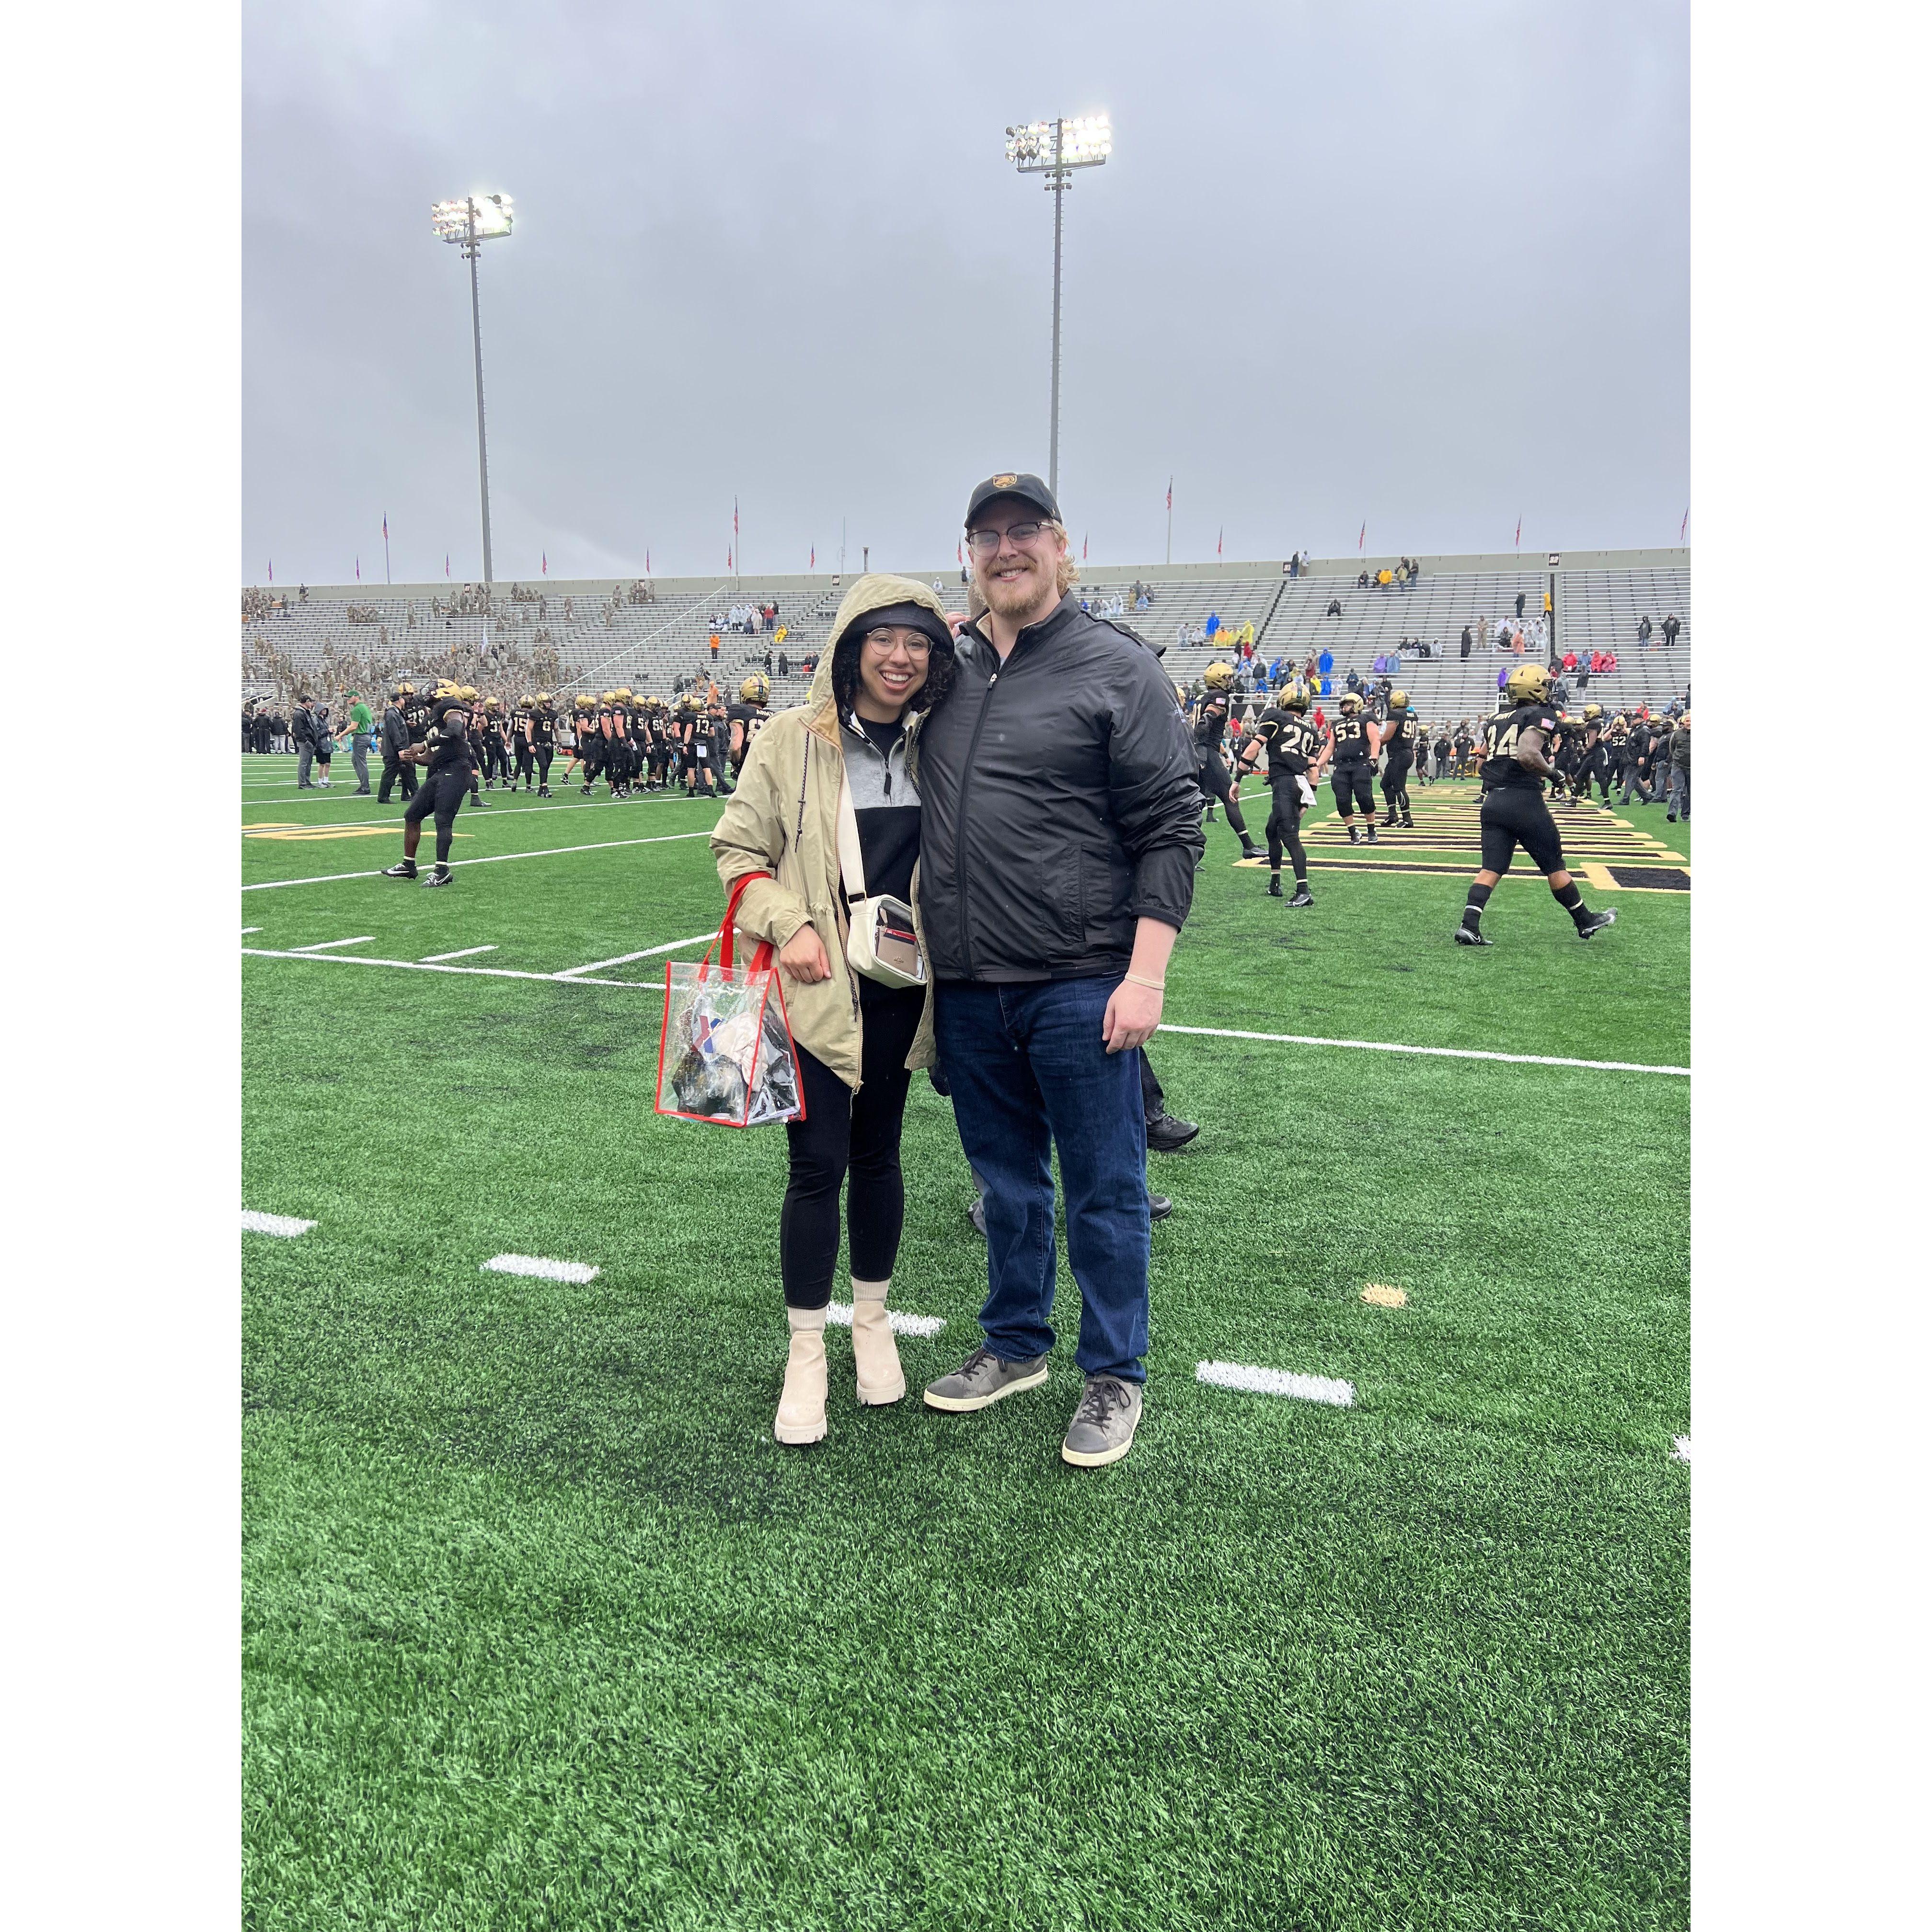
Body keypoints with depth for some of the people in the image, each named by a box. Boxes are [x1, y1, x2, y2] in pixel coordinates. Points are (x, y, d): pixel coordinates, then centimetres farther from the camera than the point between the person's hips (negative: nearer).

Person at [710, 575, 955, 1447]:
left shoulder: (936, 745, 4)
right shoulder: (790, 739, -6)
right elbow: (739, 850, -2)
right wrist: (788, 924, -15)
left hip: (899, 987, 3)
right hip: (816, 986, -3)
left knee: (878, 1154, 15)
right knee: (818, 1162, -2)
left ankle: (872, 1322, 32)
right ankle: (805, 1352, 15)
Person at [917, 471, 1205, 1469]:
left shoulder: (1118, 667, -4)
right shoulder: (948, 667, 11)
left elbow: (1171, 829, -8)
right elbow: (912, 814, 20)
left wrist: (1145, 976, -15)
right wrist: (927, 953, 13)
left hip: (1080, 985, -5)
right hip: (965, 986, 5)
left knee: (1102, 1190, 5)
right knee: (1006, 1180, 17)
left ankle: (1113, 1378, 21)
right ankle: (1014, 1346, 34)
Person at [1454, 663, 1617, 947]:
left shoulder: (1496, 720, 17)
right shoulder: (1541, 716, -5)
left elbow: (1482, 762, 18)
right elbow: (1527, 755, -20)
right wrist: (1551, 771, -6)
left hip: (1493, 802, 6)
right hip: (1524, 801, -6)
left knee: (1491, 869, 2)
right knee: (1554, 866, 8)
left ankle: (1469, 926, -13)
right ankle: (1585, 922, 22)